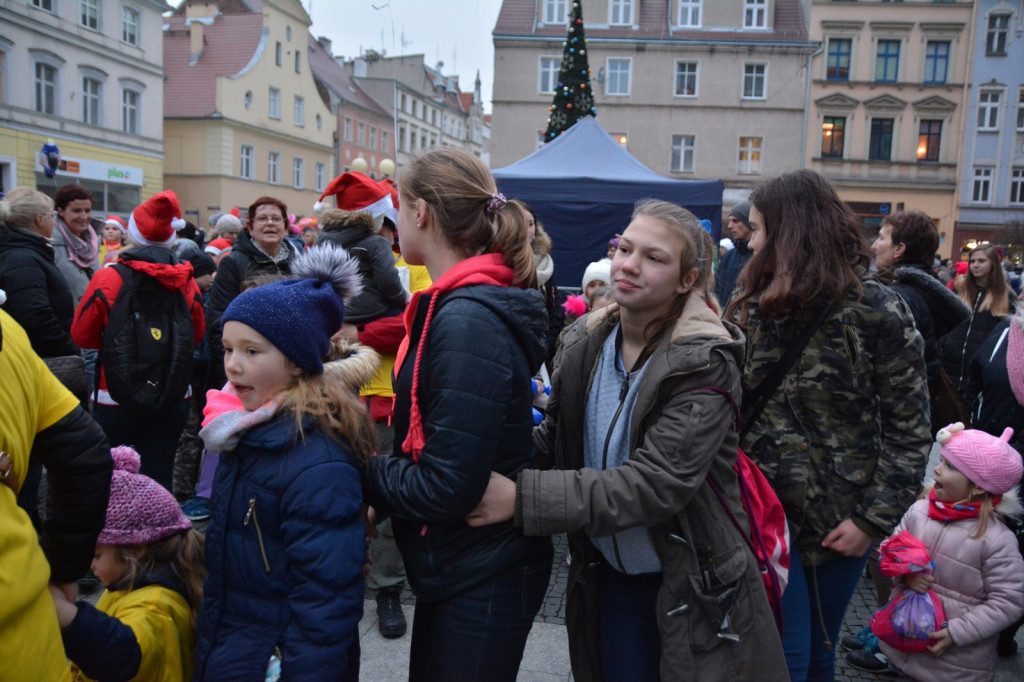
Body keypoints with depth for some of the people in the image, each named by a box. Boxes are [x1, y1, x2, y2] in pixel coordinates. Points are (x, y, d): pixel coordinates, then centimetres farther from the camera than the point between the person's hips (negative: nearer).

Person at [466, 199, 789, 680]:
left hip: (692, 587, -4)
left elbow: (655, 483, -30)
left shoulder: (704, 364, -21)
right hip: (607, 577, 5)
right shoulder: (585, 342, -4)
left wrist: (523, 497, -35)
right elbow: (553, 437, 2)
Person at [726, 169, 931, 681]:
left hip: (840, 521, -1)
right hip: (765, 510, 2)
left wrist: (874, 518, -12)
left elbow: (909, 428, -8)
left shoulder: (876, 312, -10)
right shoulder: (751, 310, 1)